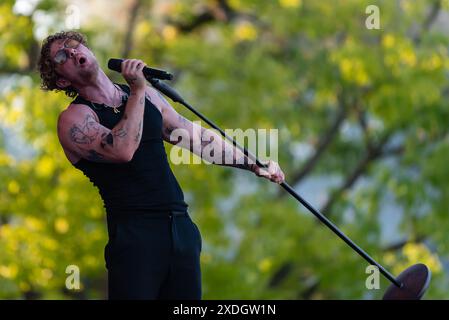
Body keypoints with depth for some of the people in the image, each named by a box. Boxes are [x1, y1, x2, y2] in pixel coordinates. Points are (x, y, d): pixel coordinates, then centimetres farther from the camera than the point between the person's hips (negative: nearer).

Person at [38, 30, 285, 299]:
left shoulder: (146, 94, 16)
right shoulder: (74, 118, -4)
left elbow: (195, 137, 25)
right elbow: (121, 150, -22)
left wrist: (253, 164, 25)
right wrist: (137, 91, -15)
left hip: (181, 228, 5)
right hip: (135, 236, -5)